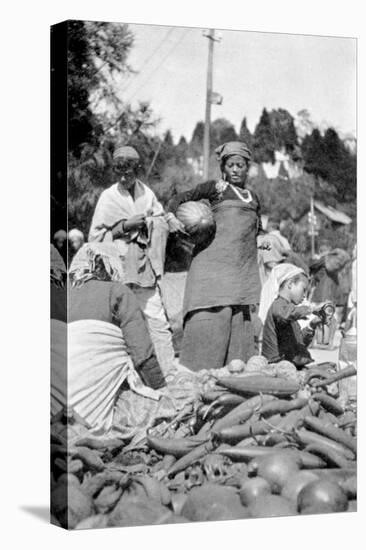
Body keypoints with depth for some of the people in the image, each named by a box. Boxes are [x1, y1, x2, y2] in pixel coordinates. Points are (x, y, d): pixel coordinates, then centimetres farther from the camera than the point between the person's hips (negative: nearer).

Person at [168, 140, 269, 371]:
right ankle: (197, 373, -6)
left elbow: (257, 230, 30)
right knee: (211, 317, -11)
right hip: (213, 260, -5)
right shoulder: (216, 188, 6)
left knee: (239, 318, 4)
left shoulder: (254, 198, 21)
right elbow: (180, 199, 5)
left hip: (242, 267, 5)